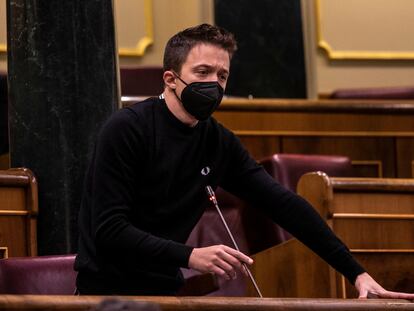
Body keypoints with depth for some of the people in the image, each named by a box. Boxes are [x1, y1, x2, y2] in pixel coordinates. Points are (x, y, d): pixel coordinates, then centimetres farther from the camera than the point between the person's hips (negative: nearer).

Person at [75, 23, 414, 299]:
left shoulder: (220, 143, 5)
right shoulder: (127, 129, -14)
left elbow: (285, 205, 4)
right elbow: (109, 231, -20)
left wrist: (356, 272, -2)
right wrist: (190, 256, -30)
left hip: (164, 290, 6)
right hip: (107, 290, -6)